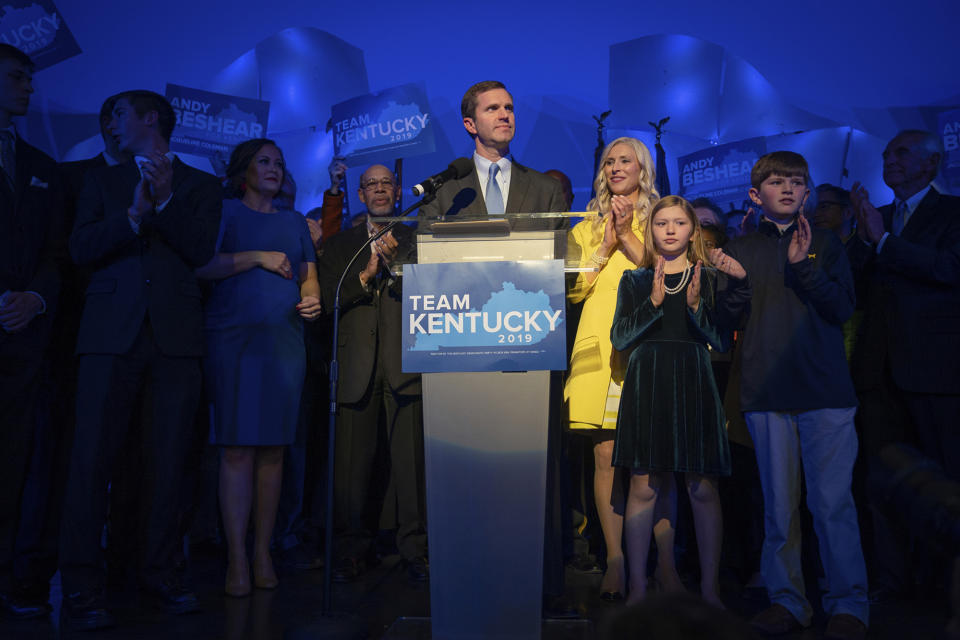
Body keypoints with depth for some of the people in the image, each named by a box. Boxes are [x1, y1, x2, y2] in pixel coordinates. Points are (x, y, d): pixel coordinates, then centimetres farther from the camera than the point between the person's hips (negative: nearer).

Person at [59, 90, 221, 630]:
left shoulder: (202, 185, 15)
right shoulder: (103, 180, 20)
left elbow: (202, 251, 1)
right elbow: (81, 249, 6)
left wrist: (163, 202, -10)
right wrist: (133, 215, -8)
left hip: (177, 335, -1)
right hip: (112, 331, 1)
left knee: (169, 459, 2)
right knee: (94, 456, -4)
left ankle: (161, 572, 13)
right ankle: (82, 585, 4)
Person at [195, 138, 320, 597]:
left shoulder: (294, 223, 22)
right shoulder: (224, 212, 10)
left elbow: (308, 277, 19)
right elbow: (200, 266, -3)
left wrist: (312, 300, -2)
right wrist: (256, 258, -9)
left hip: (285, 341, 4)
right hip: (233, 339, -3)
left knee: (273, 449, 1)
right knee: (237, 449, -7)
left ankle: (263, 551, 8)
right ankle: (237, 559, -2)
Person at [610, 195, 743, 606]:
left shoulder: (709, 277, 9)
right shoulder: (634, 280, 10)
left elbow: (722, 342, 2)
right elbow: (620, 338, 0)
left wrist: (697, 306, -14)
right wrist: (654, 302, -11)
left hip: (694, 385, 0)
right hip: (646, 385, 0)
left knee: (703, 489, 0)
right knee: (644, 487, 0)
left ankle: (709, 588, 12)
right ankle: (638, 587, 9)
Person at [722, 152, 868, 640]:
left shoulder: (825, 245, 10)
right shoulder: (739, 251, 11)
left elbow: (843, 308, -2)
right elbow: (725, 319, 7)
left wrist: (803, 266, -13)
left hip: (826, 390, -1)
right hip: (767, 393, 1)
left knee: (833, 502, -3)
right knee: (779, 504, 6)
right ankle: (786, 599, 17)